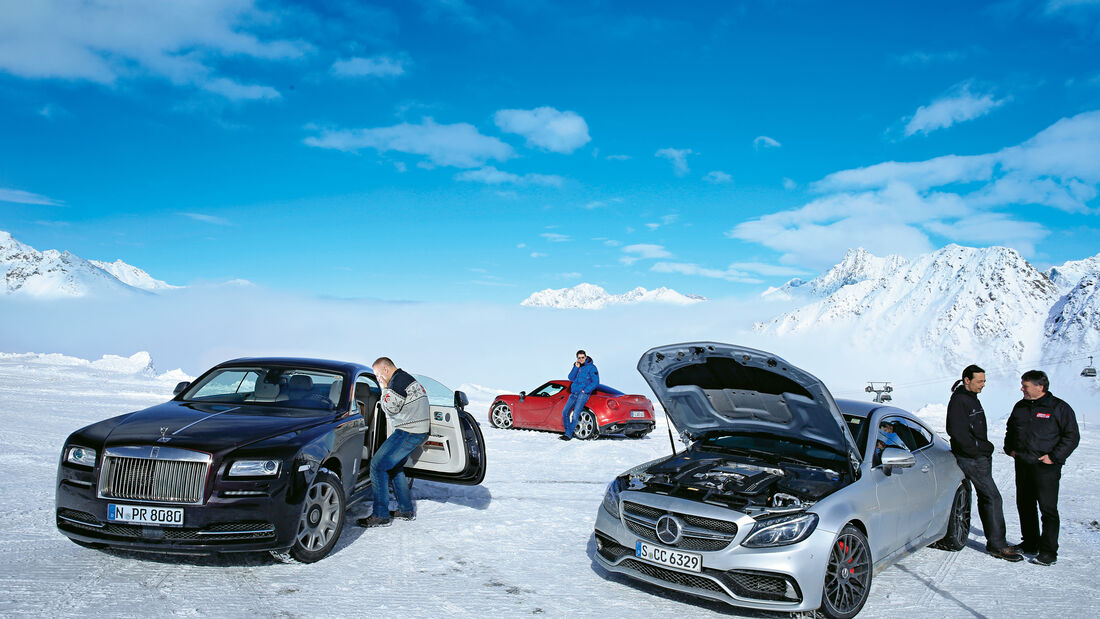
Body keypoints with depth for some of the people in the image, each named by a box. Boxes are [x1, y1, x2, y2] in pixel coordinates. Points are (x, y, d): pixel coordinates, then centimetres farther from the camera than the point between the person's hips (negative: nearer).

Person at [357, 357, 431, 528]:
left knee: (377, 465, -9)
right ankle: (406, 510, 26)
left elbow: (390, 408, -17)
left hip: (408, 433, -11)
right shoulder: (407, 378, 19)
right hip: (419, 432, 11)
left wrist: (384, 388, -7)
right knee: (394, 467, 22)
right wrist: (386, 389, 15)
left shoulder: (398, 380, -14)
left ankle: (381, 516, -7)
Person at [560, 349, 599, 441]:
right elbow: (571, 378, 2)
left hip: (583, 393, -7)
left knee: (575, 415, -16)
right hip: (574, 393, 7)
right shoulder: (577, 366, 13)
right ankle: (567, 432, 15)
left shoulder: (591, 367, -5)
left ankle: (569, 434, -11)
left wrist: (585, 390, -12)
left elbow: (596, 382, -8)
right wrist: (576, 367, -10)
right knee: (565, 412, 3)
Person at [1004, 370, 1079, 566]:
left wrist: (1054, 457, -12)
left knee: (1048, 509, -5)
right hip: (1022, 465, 7)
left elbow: (1072, 436, -6)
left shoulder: (1059, 408, -6)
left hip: (1046, 468, -6)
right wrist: (1010, 448, 11)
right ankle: (1030, 544, 26)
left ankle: (1048, 552, 1)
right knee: (1025, 506, 13)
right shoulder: (1020, 407, 12)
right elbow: (1010, 430, 26)